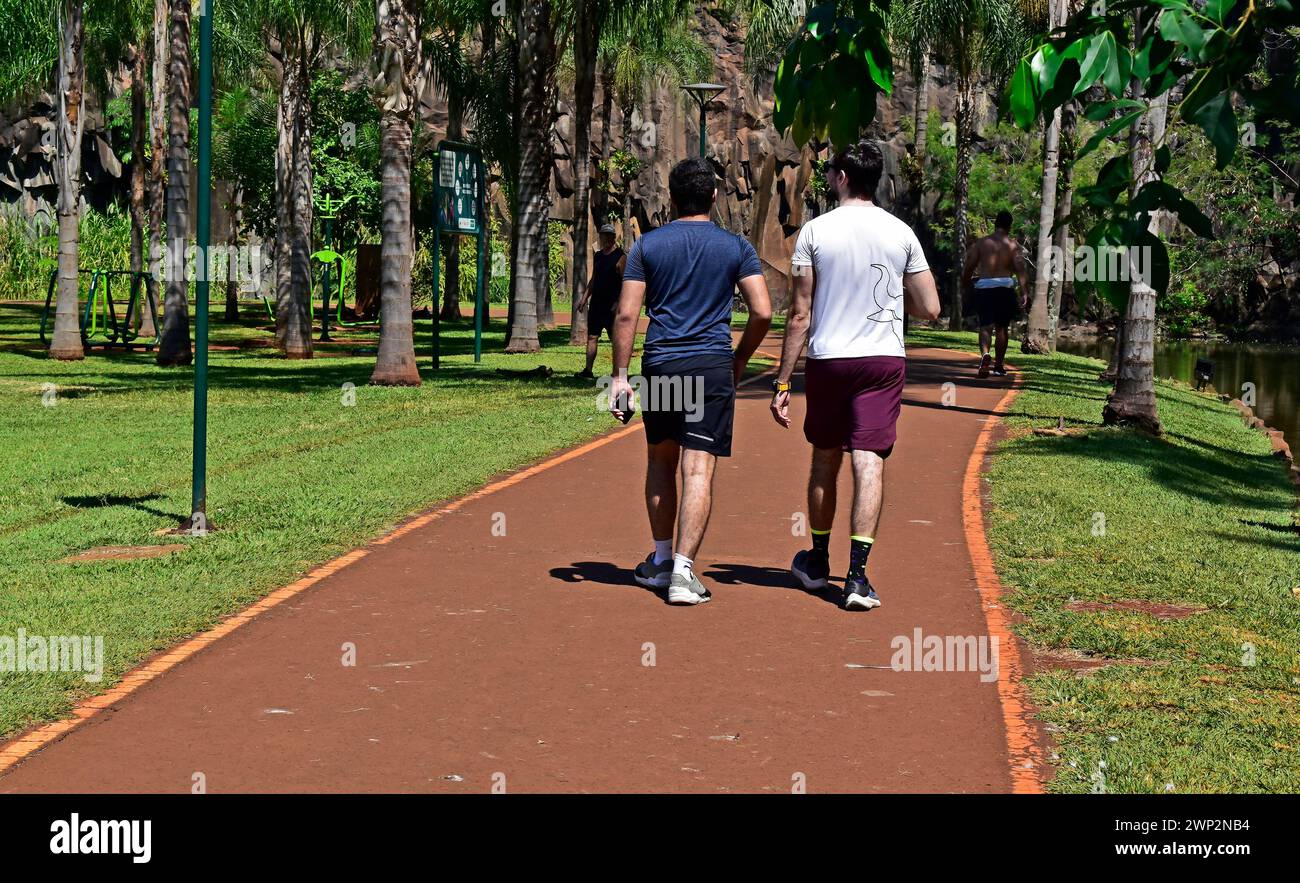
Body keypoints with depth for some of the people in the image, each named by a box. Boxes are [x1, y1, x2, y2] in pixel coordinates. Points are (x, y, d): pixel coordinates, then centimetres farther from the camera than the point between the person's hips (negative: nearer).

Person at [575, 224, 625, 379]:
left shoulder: (620, 257, -8)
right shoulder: (597, 256, 14)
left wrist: (618, 302, -21)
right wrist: (585, 297, 15)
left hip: (612, 305, -7)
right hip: (596, 302, 7)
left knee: (615, 338, -2)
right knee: (592, 337, 5)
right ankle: (588, 370, 8)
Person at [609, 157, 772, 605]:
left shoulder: (648, 245, 4)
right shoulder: (736, 247, 4)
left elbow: (626, 314, -1)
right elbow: (762, 312, -2)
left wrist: (620, 375, 2)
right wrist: (740, 360, 14)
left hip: (659, 365, 1)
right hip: (713, 367, -1)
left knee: (660, 461, 19)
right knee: (699, 470, -5)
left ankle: (661, 560, 27)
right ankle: (683, 570, -14)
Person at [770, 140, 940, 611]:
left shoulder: (814, 231, -4)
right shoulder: (901, 233, 1)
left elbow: (800, 315, -5)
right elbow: (929, 309, 3)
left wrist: (782, 382, -1)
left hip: (827, 359, 0)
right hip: (884, 360, 0)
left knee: (824, 460, 15)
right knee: (869, 463, -3)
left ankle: (818, 562, 30)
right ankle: (857, 575, -12)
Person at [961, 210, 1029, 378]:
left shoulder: (980, 243, 6)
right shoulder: (1013, 245, 3)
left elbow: (969, 267, 4)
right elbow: (1021, 270, -8)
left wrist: (964, 286, 17)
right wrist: (1025, 293, -9)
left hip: (983, 287, 0)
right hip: (1005, 287, 0)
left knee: (985, 325, -3)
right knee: (1002, 326, 13)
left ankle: (984, 353, -33)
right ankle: (999, 365, 19)